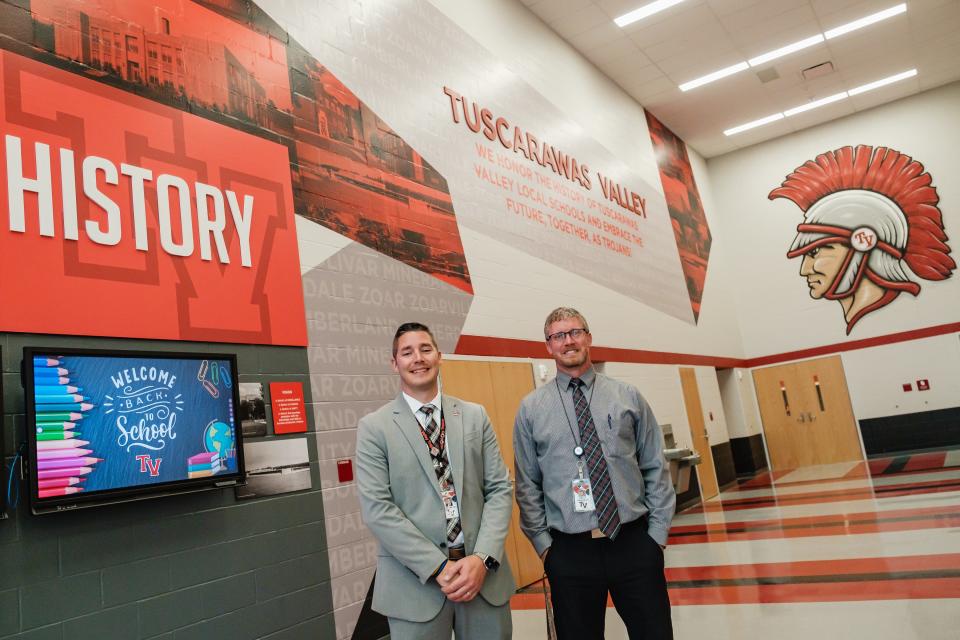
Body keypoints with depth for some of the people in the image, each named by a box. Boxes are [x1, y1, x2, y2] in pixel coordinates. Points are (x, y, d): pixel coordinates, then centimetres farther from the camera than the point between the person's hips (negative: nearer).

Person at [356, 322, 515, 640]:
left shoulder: (475, 416, 7)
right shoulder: (374, 427, -2)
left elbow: (500, 489, 3)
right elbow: (377, 509, -9)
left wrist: (482, 558, -10)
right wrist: (439, 567, -14)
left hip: (483, 573, 3)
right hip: (416, 581, -2)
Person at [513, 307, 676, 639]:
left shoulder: (628, 396, 3)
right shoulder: (531, 408, 2)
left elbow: (656, 468, 5)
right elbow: (527, 485, 4)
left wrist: (657, 532, 1)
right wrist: (543, 543, 0)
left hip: (635, 544, 1)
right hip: (569, 551, 0)